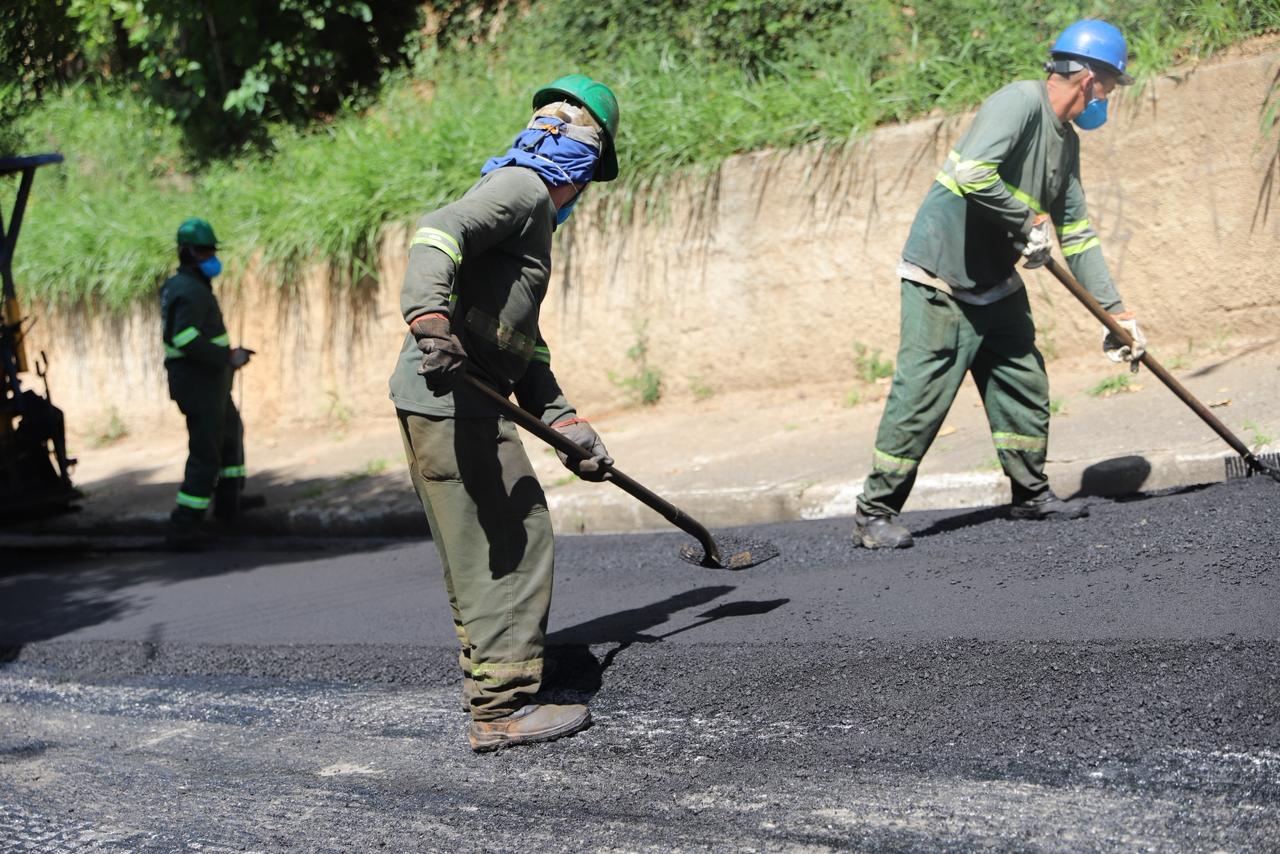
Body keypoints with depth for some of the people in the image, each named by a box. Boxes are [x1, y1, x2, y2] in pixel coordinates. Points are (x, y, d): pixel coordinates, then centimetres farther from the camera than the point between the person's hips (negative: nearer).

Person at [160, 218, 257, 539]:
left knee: (231, 431, 26)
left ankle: (229, 500, 35)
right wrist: (228, 358, -25)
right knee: (206, 451, -6)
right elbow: (186, 339, -32)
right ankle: (185, 520, -4)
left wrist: (228, 351, 17)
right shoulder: (191, 291, -20)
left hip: (207, 380, 11)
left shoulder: (178, 285, 12)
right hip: (199, 382, -11)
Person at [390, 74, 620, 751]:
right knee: (512, 543, -8)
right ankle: (503, 708, -7)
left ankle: (491, 682, 27)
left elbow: (524, 344, 28)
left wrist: (563, 422, 22)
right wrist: (430, 321, -37)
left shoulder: (527, 207, 28)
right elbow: (438, 234, -24)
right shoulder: (523, 188, -4)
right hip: (452, 397, -10)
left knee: (484, 552, 17)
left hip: (444, 402, 10)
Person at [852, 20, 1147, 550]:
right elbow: (973, 173, -32)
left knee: (1025, 387, 12)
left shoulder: (1065, 140, 11)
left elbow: (1077, 234, 16)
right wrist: (1028, 222, -19)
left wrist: (1115, 311, 15)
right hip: (940, 282, -9)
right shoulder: (1020, 102, -18)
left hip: (997, 285, 9)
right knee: (920, 398, -9)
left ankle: (1031, 495, 28)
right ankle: (874, 515, -1)